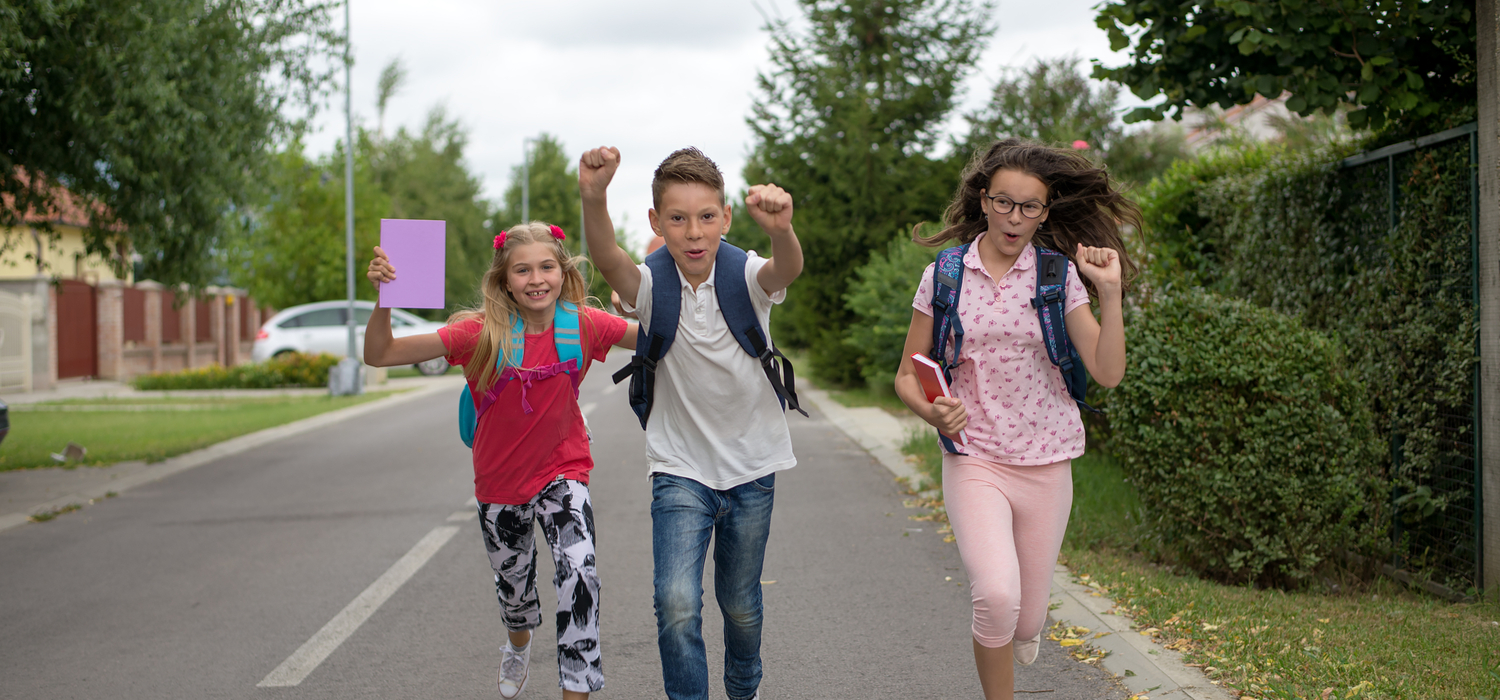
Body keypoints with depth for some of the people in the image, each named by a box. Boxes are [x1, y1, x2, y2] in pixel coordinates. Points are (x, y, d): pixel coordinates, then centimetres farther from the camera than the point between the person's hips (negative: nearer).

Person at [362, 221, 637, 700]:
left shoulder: (583, 325, -16)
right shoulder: (483, 333, -21)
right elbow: (380, 355, -20)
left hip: (561, 472, -1)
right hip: (500, 481, 1)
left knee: (579, 571, -25)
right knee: (513, 586, 22)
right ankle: (519, 643, 58)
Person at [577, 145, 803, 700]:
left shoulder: (746, 276, -13)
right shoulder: (651, 286, -13)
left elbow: (788, 269, -36)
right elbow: (607, 259, -36)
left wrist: (781, 230, -62)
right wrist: (593, 198, -58)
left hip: (751, 465, 1)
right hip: (680, 468, -1)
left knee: (741, 604, 17)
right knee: (676, 603, -19)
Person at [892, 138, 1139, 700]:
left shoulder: (1060, 276, -1)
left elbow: (1108, 374, -8)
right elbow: (908, 374, 5)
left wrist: (1110, 293, -17)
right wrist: (932, 412, -15)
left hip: (1045, 462, 1)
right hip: (973, 458, -1)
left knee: (1025, 622, 7)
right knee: (997, 596, -25)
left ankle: (1021, 629, 45)